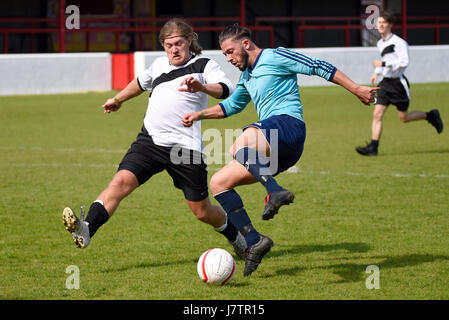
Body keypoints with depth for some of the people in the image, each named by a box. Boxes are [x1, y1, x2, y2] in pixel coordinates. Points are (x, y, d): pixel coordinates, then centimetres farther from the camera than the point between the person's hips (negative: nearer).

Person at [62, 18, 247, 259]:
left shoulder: (205, 66, 3)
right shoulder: (160, 65, 19)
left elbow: (226, 90, -15)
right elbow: (141, 83, 40)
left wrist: (201, 87, -35)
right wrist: (117, 99, 53)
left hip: (185, 147, -4)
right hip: (149, 140, 4)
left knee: (202, 211, 4)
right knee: (121, 181, -21)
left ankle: (233, 233, 35)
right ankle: (86, 230, -33)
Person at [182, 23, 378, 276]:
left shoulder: (274, 57, 1)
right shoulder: (247, 75, 27)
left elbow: (319, 67, -2)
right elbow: (232, 105, 44)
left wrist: (356, 89, -4)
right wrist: (200, 115, 33)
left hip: (288, 124, -9)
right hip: (272, 147, 9)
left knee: (240, 146, -37)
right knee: (218, 183, 2)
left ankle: (276, 192, -51)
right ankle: (254, 241, -4)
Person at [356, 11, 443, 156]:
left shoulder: (399, 42, -14)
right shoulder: (380, 43, 11)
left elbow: (404, 62, -23)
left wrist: (383, 63, -25)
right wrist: (377, 72, 15)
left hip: (398, 82, -6)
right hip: (385, 83, 6)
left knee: (404, 117, 4)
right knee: (377, 114, -8)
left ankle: (431, 116, 29)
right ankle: (373, 147, -10)